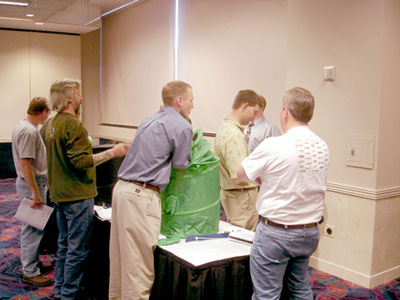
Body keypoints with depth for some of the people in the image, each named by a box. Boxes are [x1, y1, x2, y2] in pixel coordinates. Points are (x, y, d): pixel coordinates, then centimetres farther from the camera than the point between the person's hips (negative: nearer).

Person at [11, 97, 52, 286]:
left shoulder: (21, 126, 11)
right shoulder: (30, 131, -22)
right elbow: (25, 163, -27)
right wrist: (35, 192, -26)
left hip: (27, 182, 11)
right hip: (32, 183, -11)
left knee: (31, 227, 19)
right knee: (33, 229, -4)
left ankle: (32, 262, 31)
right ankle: (30, 272, 5)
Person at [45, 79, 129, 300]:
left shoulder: (52, 124, 11)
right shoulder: (73, 125, -19)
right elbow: (82, 161, -25)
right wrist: (112, 152, -21)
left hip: (59, 194, 10)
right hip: (77, 195, -10)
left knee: (64, 245, 19)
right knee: (78, 249, 0)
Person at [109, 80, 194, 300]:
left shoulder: (149, 120, 18)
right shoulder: (182, 127, -8)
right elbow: (180, 165, -3)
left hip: (122, 188, 9)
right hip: (141, 195, -9)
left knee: (120, 257, 18)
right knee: (139, 264, -2)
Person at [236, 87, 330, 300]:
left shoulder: (273, 146, -19)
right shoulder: (322, 147, 0)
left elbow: (241, 174, -6)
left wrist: (262, 176, 12)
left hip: (276, 233, -6)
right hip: (310, 232, 7)